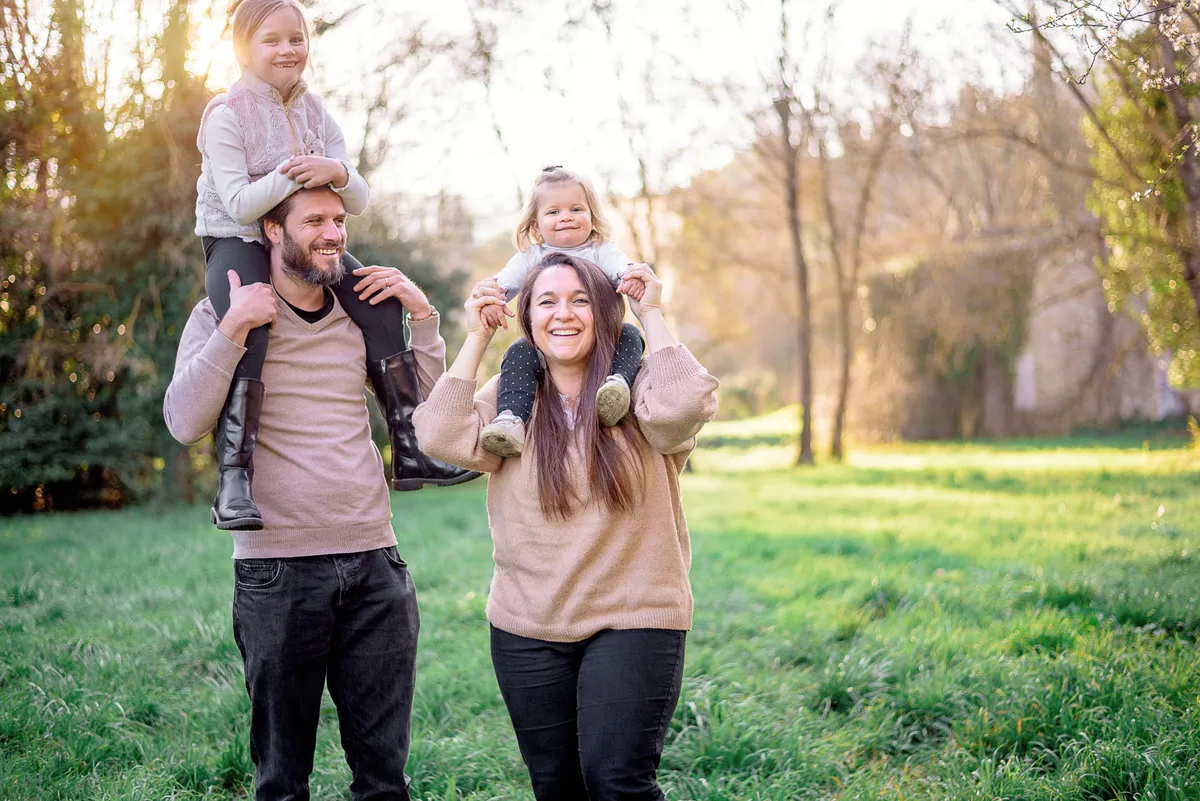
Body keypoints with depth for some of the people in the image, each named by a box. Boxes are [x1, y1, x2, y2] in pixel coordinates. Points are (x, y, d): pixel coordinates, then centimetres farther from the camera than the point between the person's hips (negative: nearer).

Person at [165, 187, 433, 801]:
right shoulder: (224, 315, 1)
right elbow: (185, 422, -12)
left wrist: (421, 312, 5)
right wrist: (234, 327, -16)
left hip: (374, 560, 4)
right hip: (277, 569, -3)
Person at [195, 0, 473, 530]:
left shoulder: (315, 114, 6)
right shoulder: (226, 114, -10)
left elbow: (358, 203, 1)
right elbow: (240, 206, -20)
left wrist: (337, 174, -21)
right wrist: (292, 175, -31)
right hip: (237, 243, -6)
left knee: (382, 302, -9)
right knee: (246, 332, -32)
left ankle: (410, 452, -2)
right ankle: (232, 483, -34)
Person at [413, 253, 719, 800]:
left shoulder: (636, 391, -1)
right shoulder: (508, 400, 6)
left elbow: (683, 407, -23)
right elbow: (442, 437, -10)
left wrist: (651, 316, -11)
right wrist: (475, 340, -4)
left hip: (632, 618, -3)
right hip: (527, 628, 3)